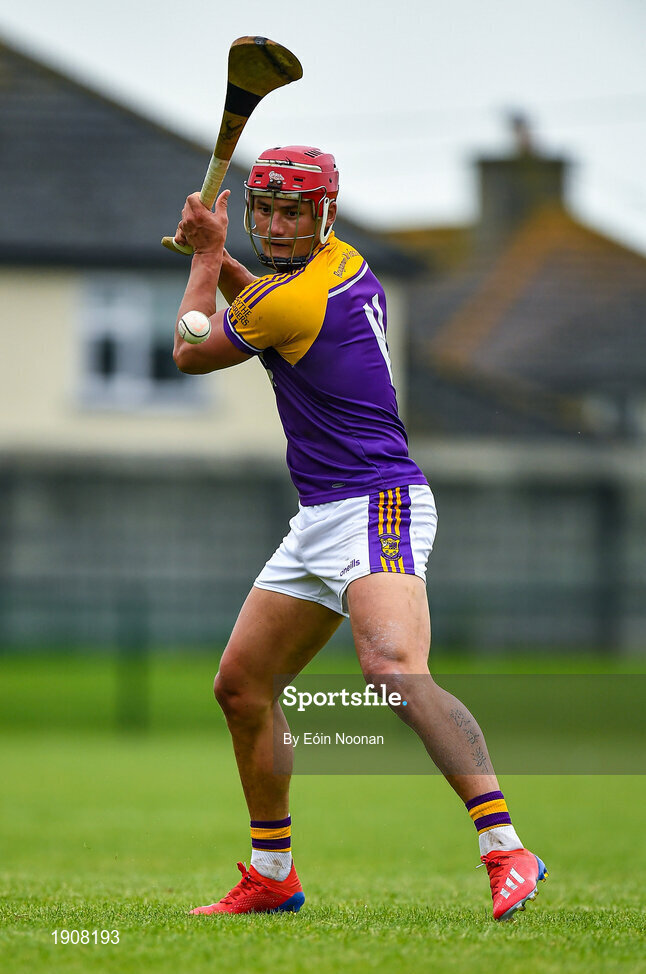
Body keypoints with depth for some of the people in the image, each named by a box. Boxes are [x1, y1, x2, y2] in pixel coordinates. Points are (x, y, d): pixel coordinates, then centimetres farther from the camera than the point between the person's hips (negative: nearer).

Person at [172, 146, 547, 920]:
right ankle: (272, 876, 24)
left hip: (377, 507, -11)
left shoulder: (290, 300, -16)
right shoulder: (345, 263, 11)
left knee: (393, 669, -32)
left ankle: (506, 850, -38)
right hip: (320, 519, 11)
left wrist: (208, 257, 13)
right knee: (240, 686, 14)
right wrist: (218, 262, 15)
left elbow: (191, 354, 1)